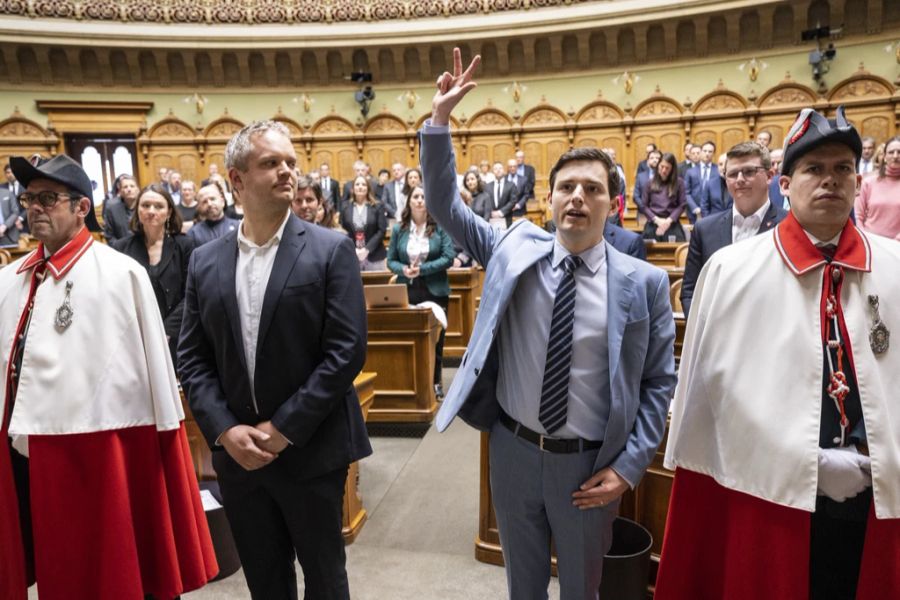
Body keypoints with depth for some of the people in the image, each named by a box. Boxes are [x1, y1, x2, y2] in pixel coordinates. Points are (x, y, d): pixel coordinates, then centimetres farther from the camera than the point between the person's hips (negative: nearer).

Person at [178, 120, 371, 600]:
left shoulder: (330, 250, -8)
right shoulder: (205, 262, 4)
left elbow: (347, 351, -14)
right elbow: (192, 358, 4)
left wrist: (283, 428, -15)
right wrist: (225, 430, -9)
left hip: (311, 450, -3)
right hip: (237, 453, 4)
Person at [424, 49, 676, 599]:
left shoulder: (645, 282, -9)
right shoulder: (516, 249, -3)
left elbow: (659, 383, -3)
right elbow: (445, 205, -1)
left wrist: (628, 467, -9)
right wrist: (441, 117, -11)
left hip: (589, 463, -1)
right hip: (513, 450, 2)